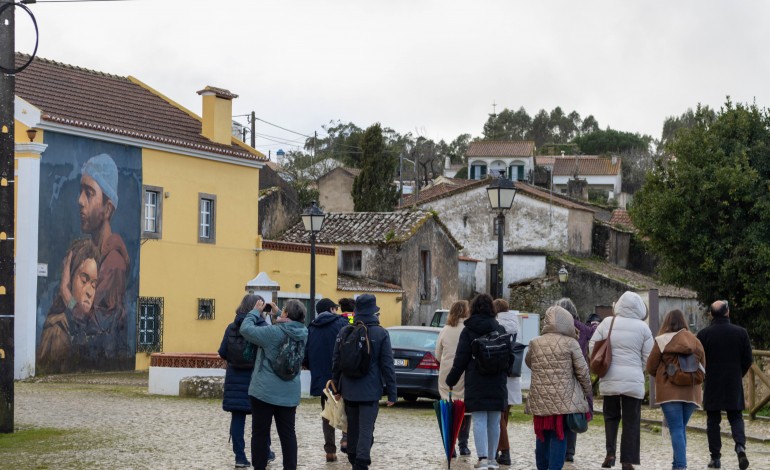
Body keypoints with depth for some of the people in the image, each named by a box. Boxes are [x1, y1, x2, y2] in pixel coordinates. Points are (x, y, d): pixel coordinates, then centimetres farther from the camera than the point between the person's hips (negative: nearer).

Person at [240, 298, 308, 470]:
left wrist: (256, 311, -1)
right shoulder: (302, 334, 1)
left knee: (260, 433, 5)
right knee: (288, 434, 10)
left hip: (264, 391, -5)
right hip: (289, 393, 5)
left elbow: (246, 329, -14)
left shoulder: (273, 332, -18)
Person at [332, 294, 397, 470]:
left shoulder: (344, 332, 1)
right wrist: (391, 393, -3)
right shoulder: (381, 333, -8)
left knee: (352, 427, 17)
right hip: (370, 390, -4)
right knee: (366, 429, -5)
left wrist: (337, 387, 17)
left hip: (349, 390, 4)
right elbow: (387, 365, -8)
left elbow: (336, 362, 7)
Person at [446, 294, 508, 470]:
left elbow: (460, 359, -5)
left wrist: (451, 380, 5)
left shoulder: (468, 331, -4)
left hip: (476, 384, -3)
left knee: (479, 421, -4)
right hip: (497, 383, 3)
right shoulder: (499, 330, 5)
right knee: (494, 422, 10)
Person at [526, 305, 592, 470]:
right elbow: (582, 371, -3)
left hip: (540, 399, 4)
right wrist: (587, 392, 9)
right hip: (563, 399, -3)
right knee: (559, 435, 1)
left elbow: (528, 362, 21)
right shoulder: (570, 343, -7)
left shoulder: (535, 343, 3)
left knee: (542, 435, 15)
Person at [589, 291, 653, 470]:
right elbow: (648, 358, 1)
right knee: (631, 421, 6)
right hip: (633, 380, -2)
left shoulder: (607, 323, 0)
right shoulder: (642, 327, -3)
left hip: (609, 379, 2)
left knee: (611, 417, 16)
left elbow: (592, 346, 4)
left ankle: (610, 453, 1)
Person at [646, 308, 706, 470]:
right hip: (691, 392, 4)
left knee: (676, 429, -5)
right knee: (682, 427, 16)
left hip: (670, 391, -4)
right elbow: (703, 367, 12)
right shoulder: (695, 342, 7)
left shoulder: (662, 341, -6)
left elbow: (650, 368, 0)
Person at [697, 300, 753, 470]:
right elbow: (748, 359, 2)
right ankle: (740, 446, -14)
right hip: (734, 385, 1)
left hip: (711, 385, -1)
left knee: (713, 421, 6)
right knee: (736, 417, 10)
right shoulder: (741, 332, -2)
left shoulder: (703, 334, -7)